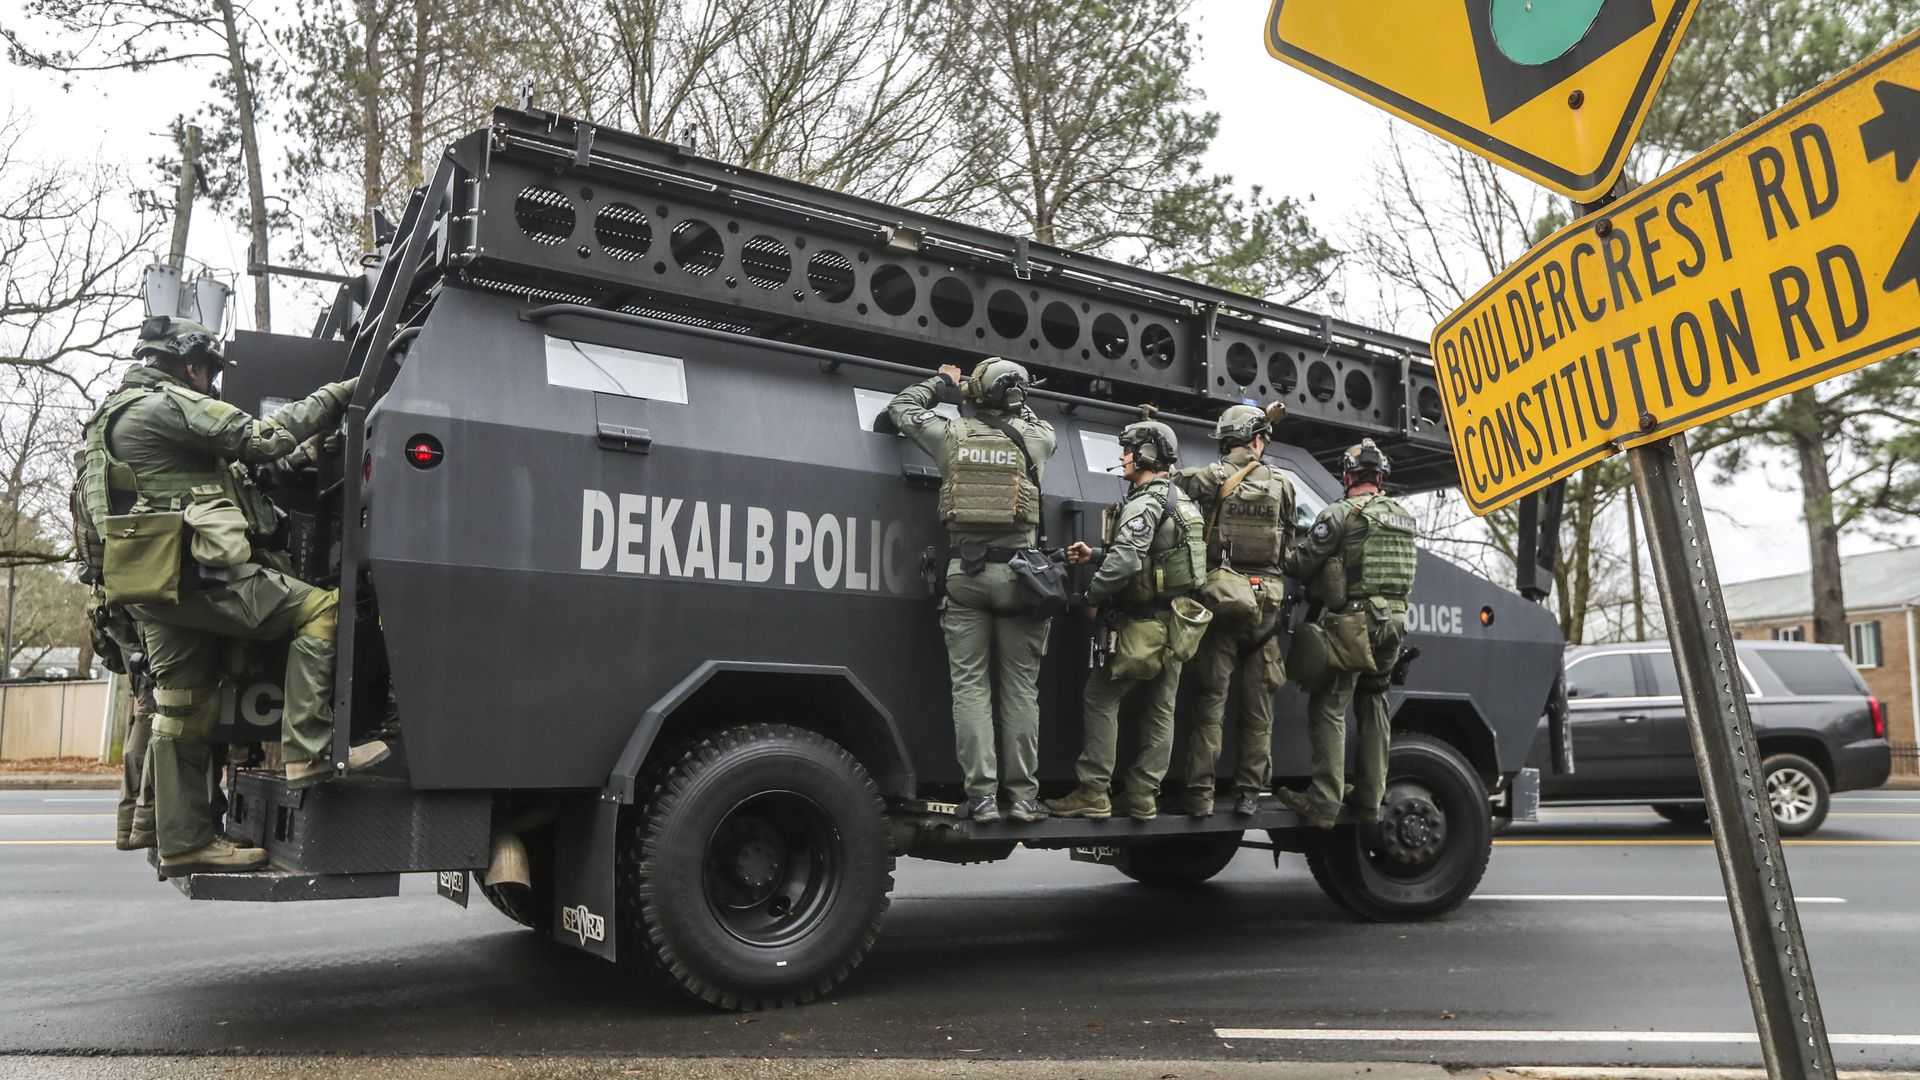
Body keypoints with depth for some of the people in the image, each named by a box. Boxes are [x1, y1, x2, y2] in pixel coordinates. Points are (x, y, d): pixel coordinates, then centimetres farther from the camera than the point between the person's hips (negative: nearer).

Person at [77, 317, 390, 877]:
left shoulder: (114, 414, 28)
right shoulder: (168, 403, -4)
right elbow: (262, 439, -10)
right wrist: (333, 395, 0)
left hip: (152, 590, 10)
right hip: (195, 572, -10)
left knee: (182, 709, 10)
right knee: (320, 609, -13)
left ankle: (183, 842, 14)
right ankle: (308, 750, -21)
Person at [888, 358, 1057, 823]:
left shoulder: (953, 432, 3)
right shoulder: (1032, 437, 3)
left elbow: (901, 406, 21)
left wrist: (942, 382, 33)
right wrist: (1013, 406, 38)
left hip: (965, 572, 0)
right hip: (1016, 572, 0)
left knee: (970, 684, 2)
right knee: (1020, 687, 4)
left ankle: (981, 795, -1)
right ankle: (1022, 795, 5)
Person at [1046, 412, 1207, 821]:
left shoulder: (1144, 504, -16)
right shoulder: (1179, 502, 15)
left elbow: (1125, 561, -28)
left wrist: (1094, 596, -13)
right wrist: (1094, 555, 14)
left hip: (1143, 624, -9)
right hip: (1175, 622, 9)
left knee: (1100, 699, -1)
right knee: (1160, 709, 10)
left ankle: (1092, 793, 0)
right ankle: (1142, 796, 16)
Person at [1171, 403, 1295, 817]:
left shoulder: (1213, 477, -4)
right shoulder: (1282, 484, 5)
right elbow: (1290, 546, 10)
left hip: (1222, 596, -2)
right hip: (1267, 600, 2)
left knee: (1211, 698, 2)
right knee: (1258, 704, 9)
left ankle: (1200, 793, 0)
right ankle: (1250, 792, 12)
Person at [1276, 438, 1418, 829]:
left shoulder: (1342, 513, -10)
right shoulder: (1406, 519, 15)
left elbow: (1301, 563, -7)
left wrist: (1315, 588, 14)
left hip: (1350, 623, -8)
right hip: (1392, 621, 8)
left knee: (1328, 707, -5)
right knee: (1372, 706, 14)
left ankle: (1323, 803, -8)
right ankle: (1369, 800, 19)